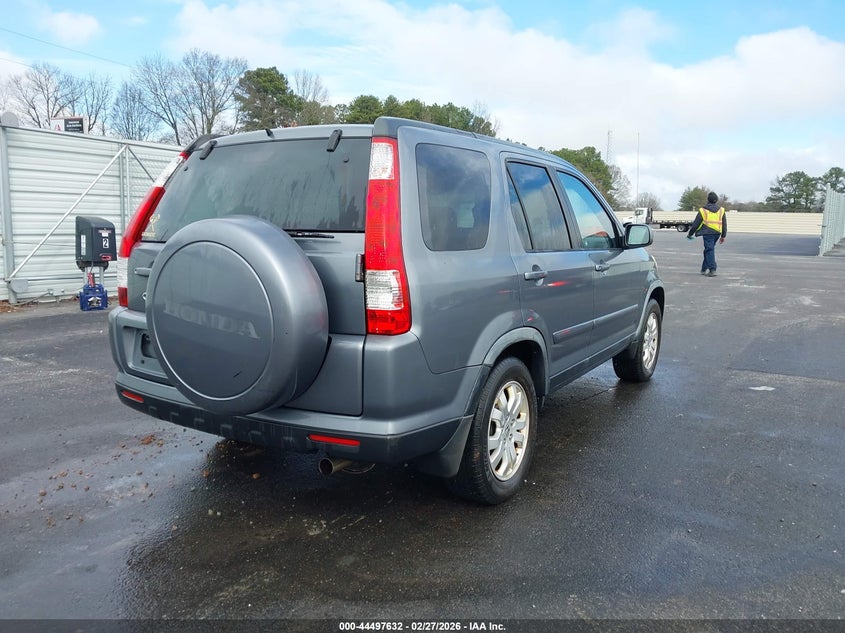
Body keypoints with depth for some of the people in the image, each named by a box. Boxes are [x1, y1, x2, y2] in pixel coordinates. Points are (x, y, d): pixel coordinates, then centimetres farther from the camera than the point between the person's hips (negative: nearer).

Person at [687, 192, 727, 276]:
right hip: (717, 233, 5)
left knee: (709, 250, -5)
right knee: (709, 250, 17)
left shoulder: (703, 210, -3)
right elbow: (724, 224, 14)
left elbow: (696, 224, 0)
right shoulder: (721, 210, 11)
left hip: (707, 233, -5)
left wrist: (690, 234, 11)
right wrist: (723, 236, 20)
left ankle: (712, 270, -16)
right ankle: (704, 269, 24)